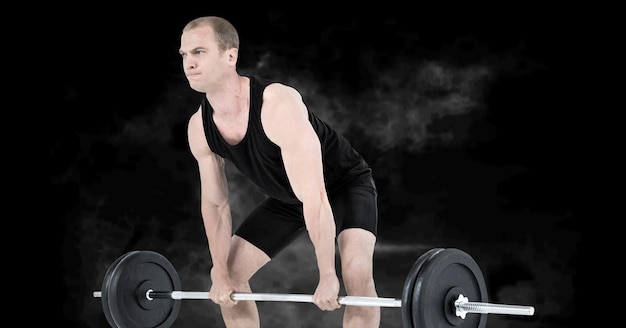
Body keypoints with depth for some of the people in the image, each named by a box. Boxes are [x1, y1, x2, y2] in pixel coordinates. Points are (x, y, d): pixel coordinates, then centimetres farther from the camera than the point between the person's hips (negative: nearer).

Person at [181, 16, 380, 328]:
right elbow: (214, 202, -2)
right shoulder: (199, 127, -16)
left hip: (345, 185, -7)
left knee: (356, 272, -30)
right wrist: (220, 274, -2)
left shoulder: (278, 105, -38)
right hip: (286, 198, 7)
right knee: (228, 273, 3)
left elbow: (314, 196, -39)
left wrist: (327, 277, -38)